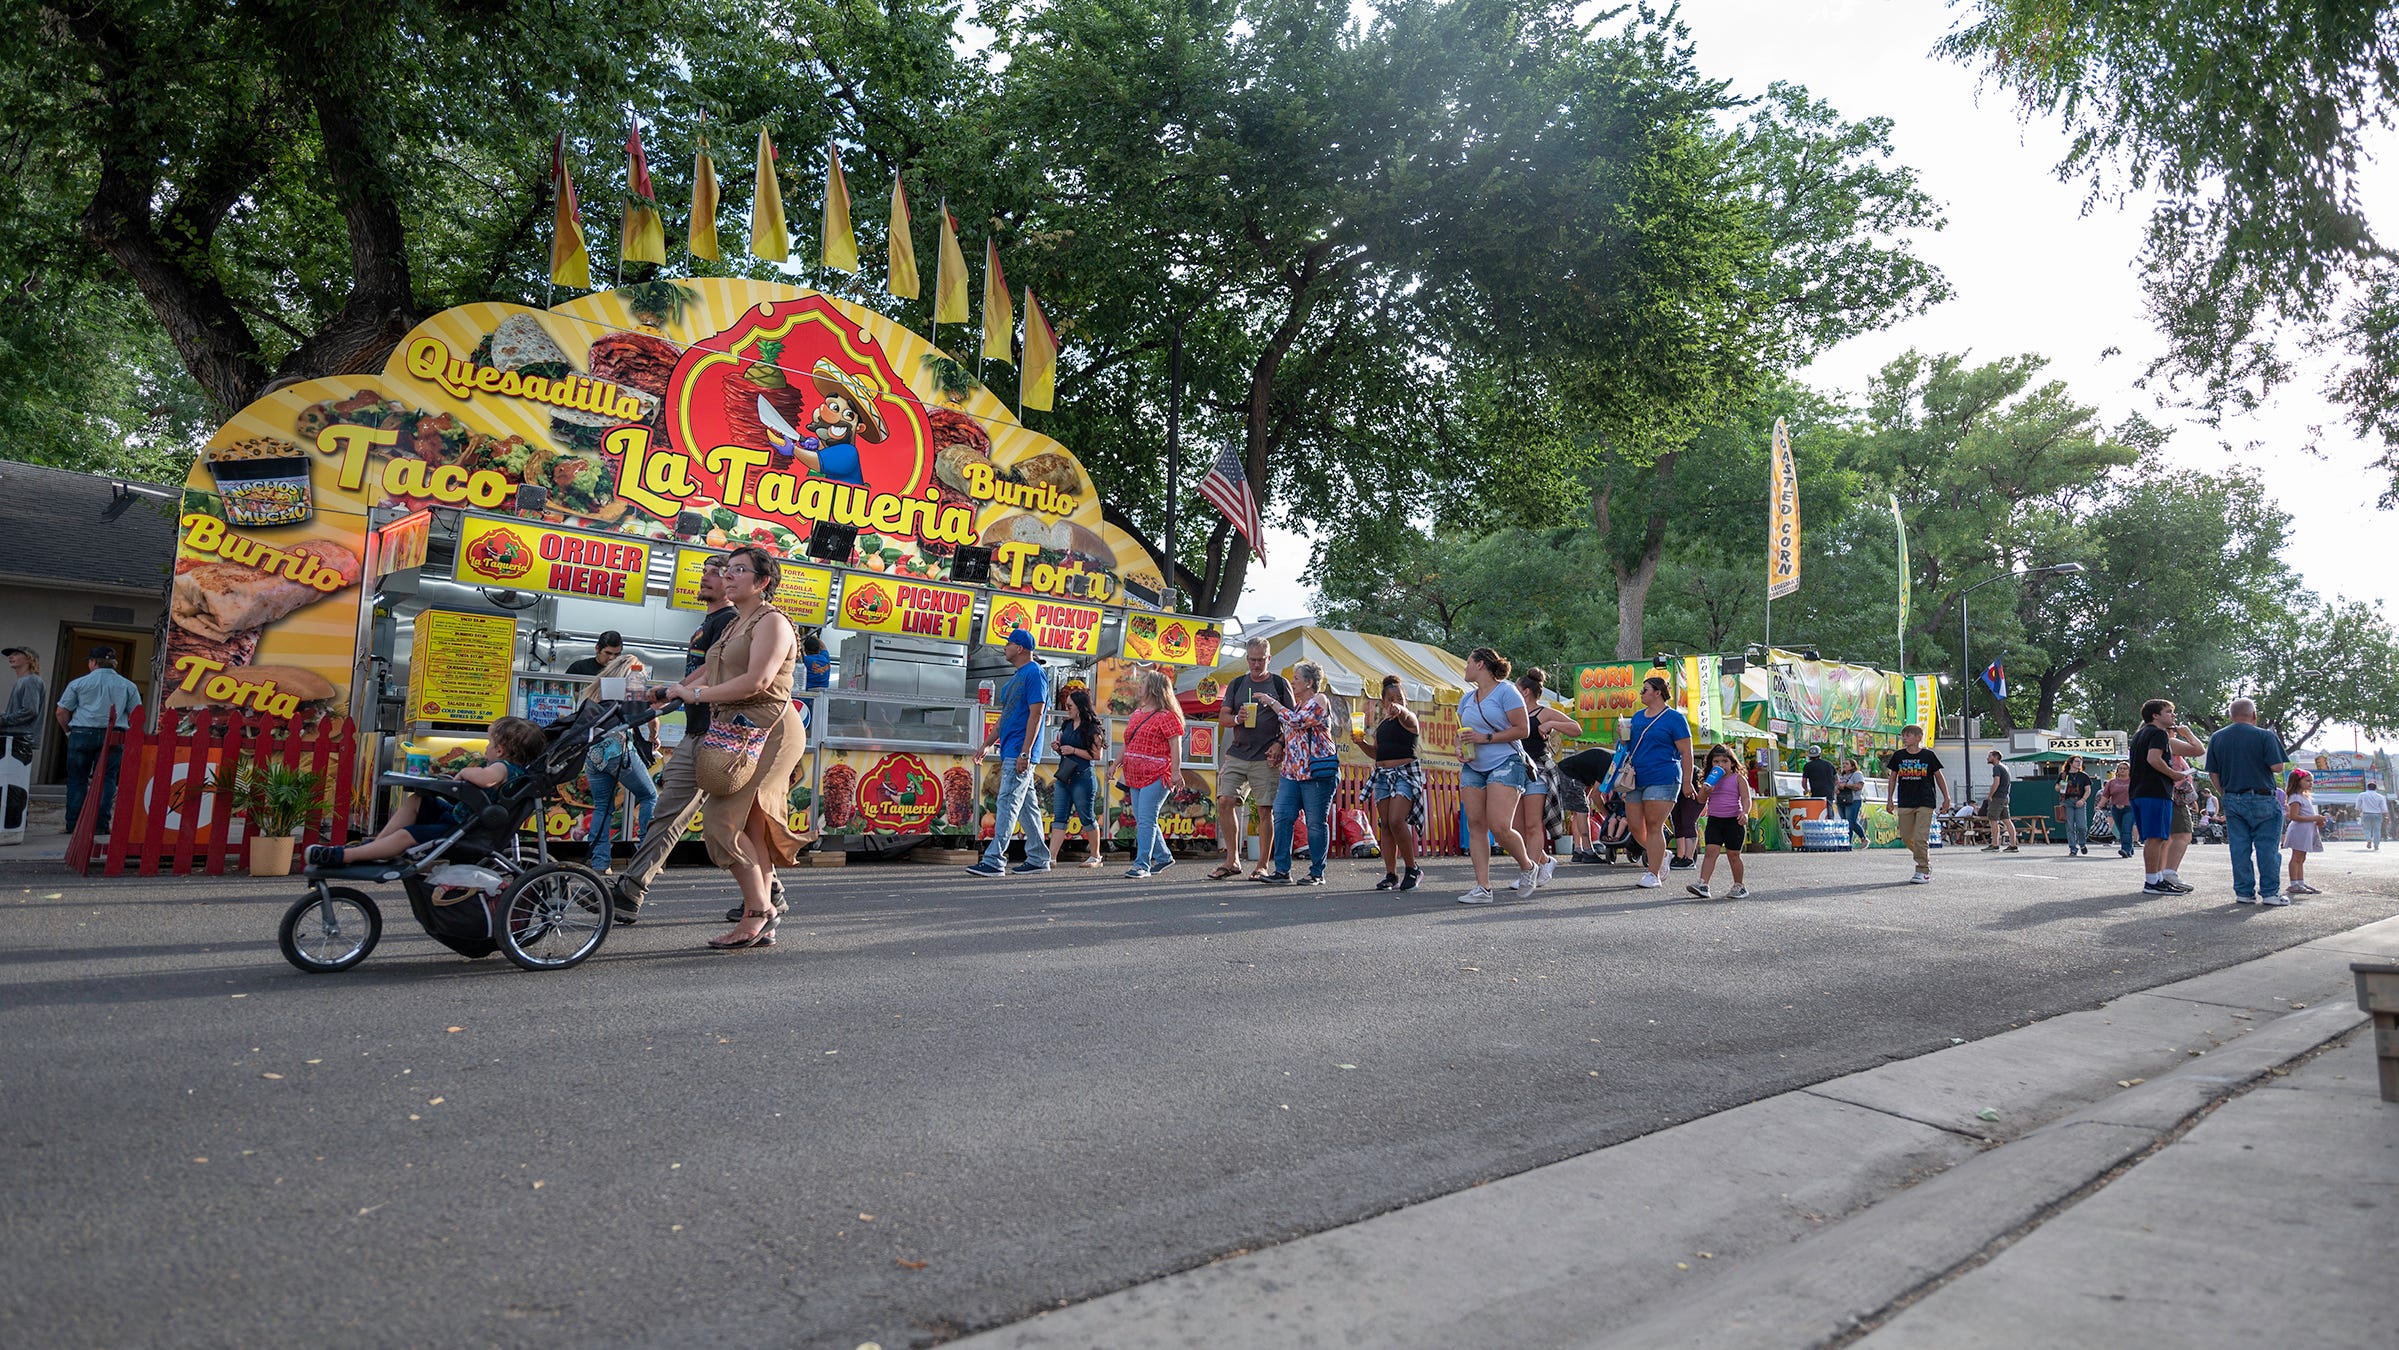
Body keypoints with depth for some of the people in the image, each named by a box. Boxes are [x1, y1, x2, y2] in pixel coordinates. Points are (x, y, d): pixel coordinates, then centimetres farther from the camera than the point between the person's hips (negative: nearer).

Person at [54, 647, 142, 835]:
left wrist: (69, 731, 15)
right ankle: (100, 825, -2)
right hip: (114, 737, 1)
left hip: (82, 734, 0)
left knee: (77, 779, 8)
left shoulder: (79, 683, 2)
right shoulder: (128, 686, 6)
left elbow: (61, 712, 2)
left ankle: (73, 825, 9)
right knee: (106, 779, 3)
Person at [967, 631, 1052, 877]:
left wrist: (1025, 753, -22)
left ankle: (994, 861, -14)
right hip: (1011, 752, 10)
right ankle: (1038, 859, 19)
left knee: (1007, 804, -12)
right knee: (1027, 806, 12)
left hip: (1020, 753, -10)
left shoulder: (1034, 673, -11)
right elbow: (1004, 717, 24)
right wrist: (986, 744, 21)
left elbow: (1036, 715, -18)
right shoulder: (1017, 677, 20)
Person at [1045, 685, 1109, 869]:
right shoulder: (1066, 724, 15)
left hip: (1083, 777, -7)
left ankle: (1095, 856, 16)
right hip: (1064, 776, 7)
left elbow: (1098, 755, -12)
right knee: (1059, 817, 0)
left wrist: (1073, 750, -15)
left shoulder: (1092, 728, -8)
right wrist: (1058, 748, 6)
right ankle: (1051, 856, -6)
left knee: (1087, 817, 3)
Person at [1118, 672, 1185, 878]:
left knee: (1146, 820, -12)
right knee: (1142, 821, 12)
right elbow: (1128, 743, 23)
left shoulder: (1167, 716, -8)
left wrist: (1175, 773, -19)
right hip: (1136, 776, 9)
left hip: (1156, 776, -9)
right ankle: (1163, 857, 26)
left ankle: (1142, 864, -11)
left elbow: (1175, 745, -13)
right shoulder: (1137, 712, 18)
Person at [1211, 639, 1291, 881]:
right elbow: (1222, 717, 12)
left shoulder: (1280, 684, 5)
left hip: (1266, 758, -3)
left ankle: (1262, 865, 7)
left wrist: (1280, 744, -10)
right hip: (1237, 754, 3)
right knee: (1225, 801, -6)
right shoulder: (1236, 684, 14)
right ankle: (1232, 860, 4)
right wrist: (1237, 719, -10)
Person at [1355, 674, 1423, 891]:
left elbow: (1405, 714, -31)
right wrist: (1361, 743, 7)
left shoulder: (1409, 719, -4)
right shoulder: (1381, 724, 16)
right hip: (1382, 774, 7)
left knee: (1396, 821, -18)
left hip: (1405, 772, -7)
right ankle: (1391, 875, 9)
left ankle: (1412, 869, -2)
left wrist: (1398, 710, -54)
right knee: (1385, 825, 3)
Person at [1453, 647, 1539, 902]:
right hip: (1473, 767, 7)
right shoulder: (1467, 699, 17)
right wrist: (1459, 750, 2)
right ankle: (1483, 888, 2)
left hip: (1505, 764, -7)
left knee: (1499, 826, -16)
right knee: (1475, 825, -1)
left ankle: (1528, 867, 12)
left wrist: (1485, 738, -15)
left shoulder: (1506, 691, -5)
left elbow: (1522, 729, -10)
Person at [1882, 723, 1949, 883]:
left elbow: (1939, 777, 7)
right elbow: (1893, 778, 12)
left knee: (1920, 838, -10)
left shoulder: (1928, 755, -1)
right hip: (1905, 803, 4)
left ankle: (1923, 871, -1)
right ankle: (1926, 859, 29)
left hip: (1925, 803, -4)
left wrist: (1946, 798, 7)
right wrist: (1889, 800, 8)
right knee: (1906, 836, 5)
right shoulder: (1898, 756, 6)